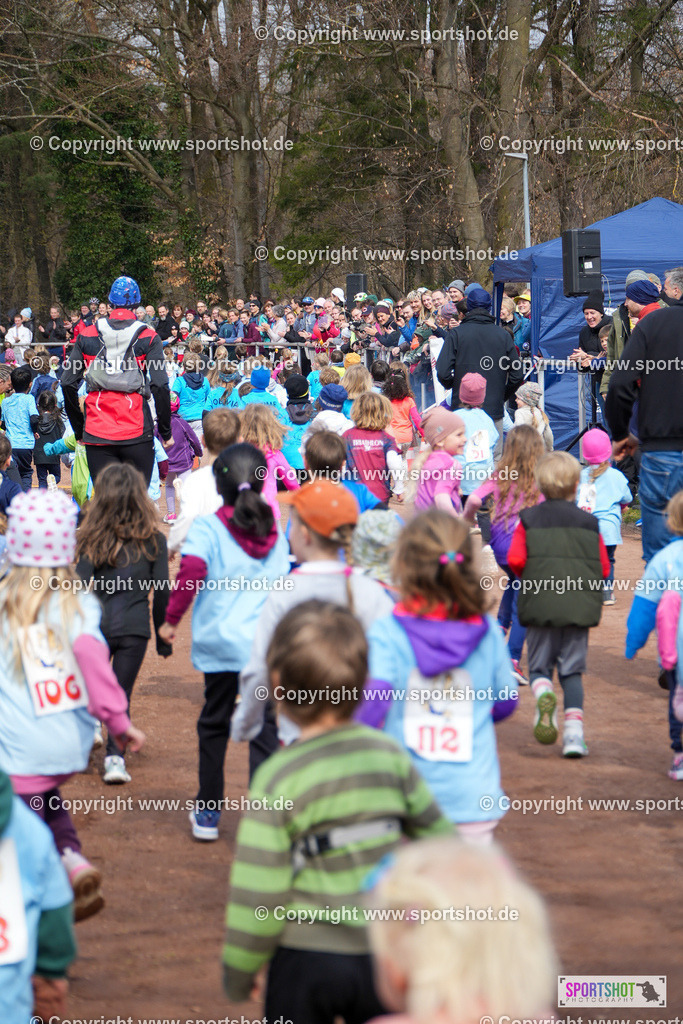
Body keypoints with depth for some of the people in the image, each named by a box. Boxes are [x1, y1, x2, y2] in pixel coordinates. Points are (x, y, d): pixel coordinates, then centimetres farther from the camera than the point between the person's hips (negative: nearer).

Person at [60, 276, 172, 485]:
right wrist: (166, 432, 2)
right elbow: (160, 386, -6)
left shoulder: (87, 336, 7)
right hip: (136, 434, -2)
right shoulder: (148, 337, 0)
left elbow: (68, 384, 6)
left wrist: (79, 429, 15)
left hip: (97, 435, 2)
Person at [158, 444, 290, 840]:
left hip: (220, 641, -1)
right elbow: (286, 581, 13)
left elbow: (191, 572, -20)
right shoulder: (276, 532, 6)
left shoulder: (208, 528, -6)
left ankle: (208, 813, 19)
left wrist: (172, 618, -9)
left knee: (214, 725, 13)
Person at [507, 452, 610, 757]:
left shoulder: (528, 520, 2)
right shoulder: (589, 523, 5)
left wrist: (530, 579, 11)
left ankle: (543, 694, -22)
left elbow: (515, 560, -8)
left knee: (539, 666, 12)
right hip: (579, 606, 1)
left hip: (540, 605, -1)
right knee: (572, 671, 10)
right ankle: (574, 732, -2)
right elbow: (604, 569, 3)